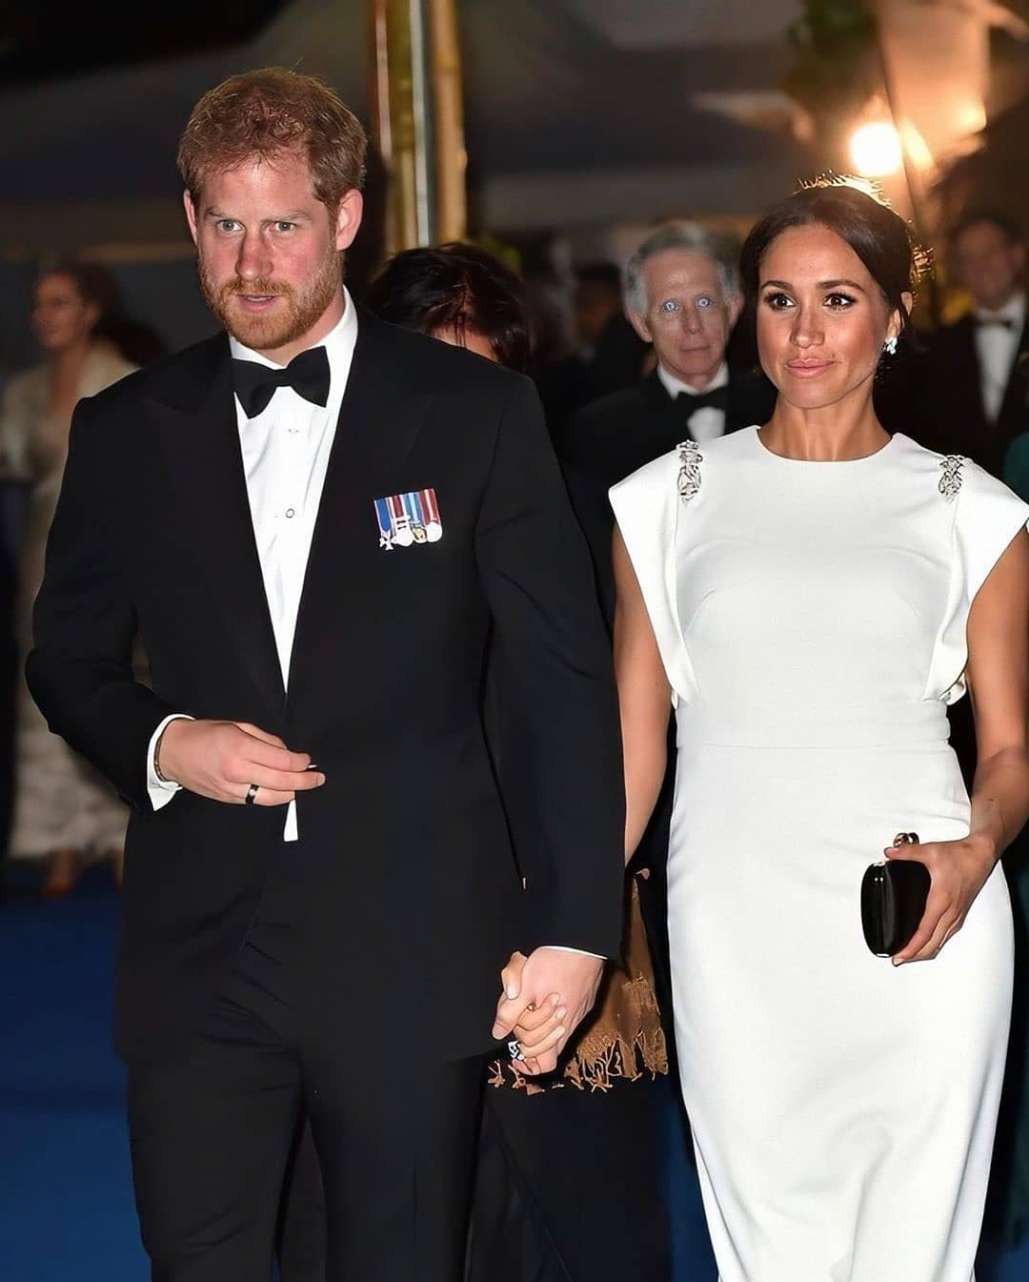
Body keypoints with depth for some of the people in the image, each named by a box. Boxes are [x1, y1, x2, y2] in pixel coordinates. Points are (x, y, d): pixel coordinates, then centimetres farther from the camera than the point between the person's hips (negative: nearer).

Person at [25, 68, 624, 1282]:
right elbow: (67, 660, 16)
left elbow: (570, 678, 0)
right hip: (198, 952, 2)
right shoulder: (125, 432, 7)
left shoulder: (475, 412, 0)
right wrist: (160, 743, -6)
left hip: (413, 950, -2)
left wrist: (577, 925, -4)